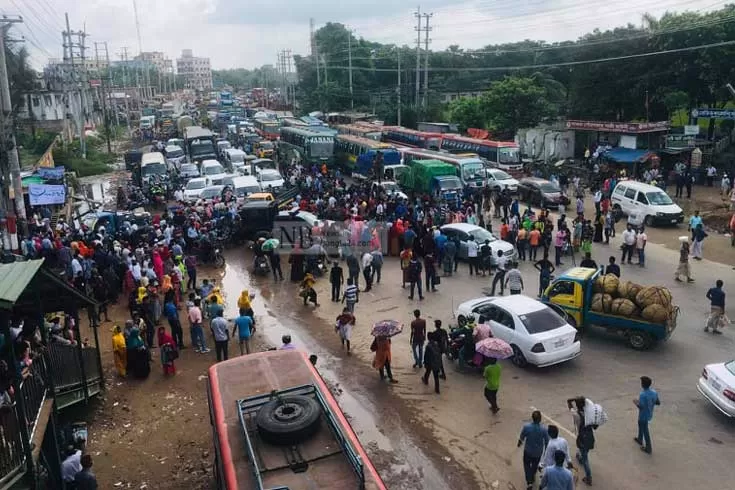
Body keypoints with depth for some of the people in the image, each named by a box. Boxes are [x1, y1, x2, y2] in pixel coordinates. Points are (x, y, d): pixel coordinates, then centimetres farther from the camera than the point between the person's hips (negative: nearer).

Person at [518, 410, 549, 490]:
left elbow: (521, 438, -11)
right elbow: (547, 441, -13)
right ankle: (532, 476, 51)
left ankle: (529, 482, 13)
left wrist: (519, 443, 12)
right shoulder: (543, 428, -28)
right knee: (535, 464, 29)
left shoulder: (526, 426, -28)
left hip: (528, 450, -1)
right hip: (538, 451, 1)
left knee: (527, 464, 22)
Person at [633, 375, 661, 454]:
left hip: (644, 416, -8)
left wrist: (636, 402, -12)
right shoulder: (654, 392, -8)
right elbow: (658, 403, 1)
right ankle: (640, 440, 48)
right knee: (641, 426, 29)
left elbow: (641, 406, -31)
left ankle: (648, 448, 21)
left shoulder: (643, 394, -31)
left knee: (645, 431, 9)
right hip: (649, 414, 8)